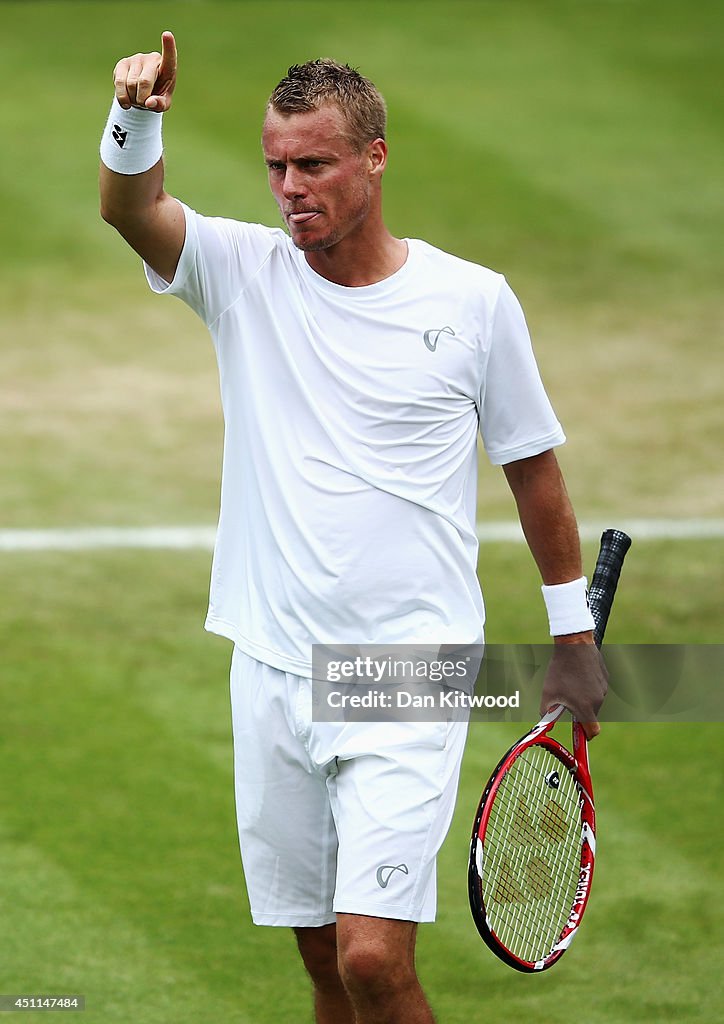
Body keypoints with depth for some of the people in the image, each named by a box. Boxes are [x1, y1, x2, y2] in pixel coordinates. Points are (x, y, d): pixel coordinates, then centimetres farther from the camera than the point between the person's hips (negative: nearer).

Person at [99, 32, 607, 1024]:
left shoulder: (473, 300, -1)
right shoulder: (246, 272, 2)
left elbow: (534, 467, 10)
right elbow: (129, 209, -17)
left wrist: (574, 633, 15)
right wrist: (135, 119, -38)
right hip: (274, 671, 3)